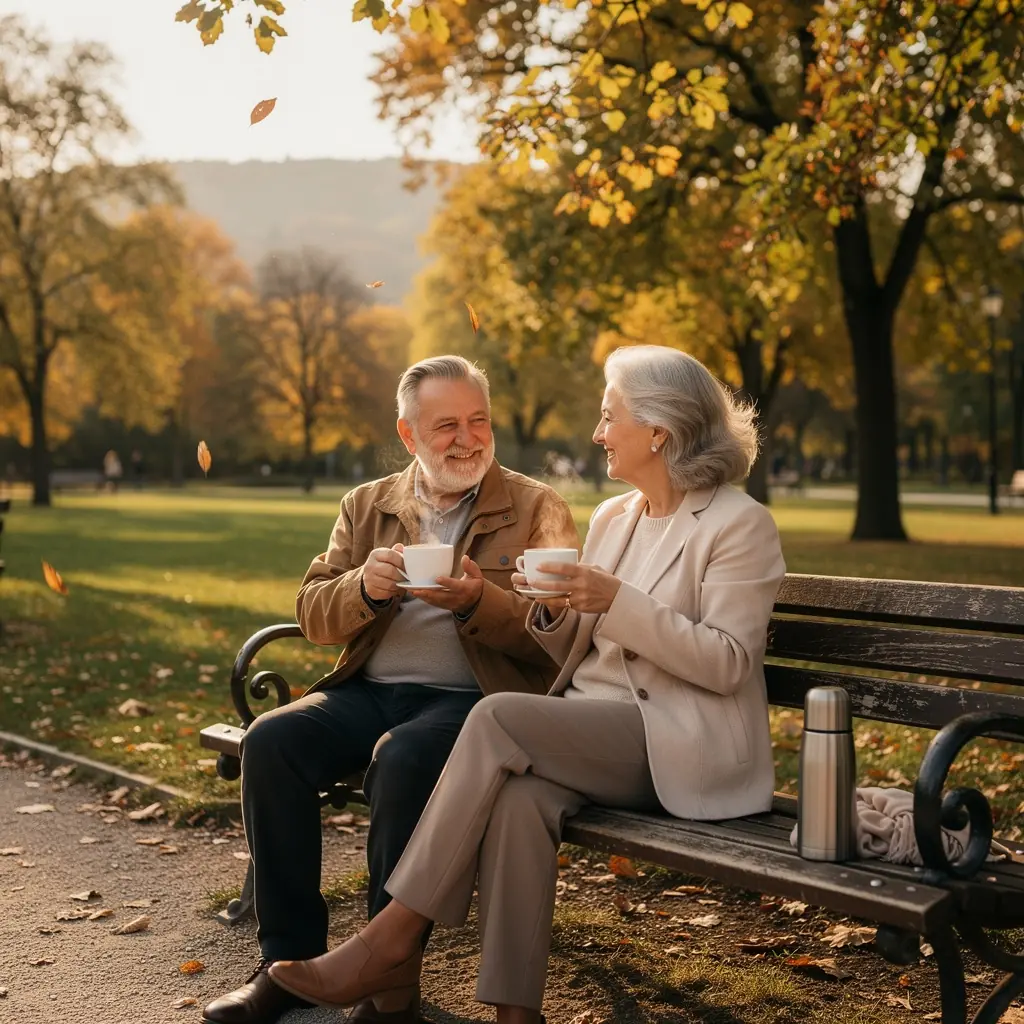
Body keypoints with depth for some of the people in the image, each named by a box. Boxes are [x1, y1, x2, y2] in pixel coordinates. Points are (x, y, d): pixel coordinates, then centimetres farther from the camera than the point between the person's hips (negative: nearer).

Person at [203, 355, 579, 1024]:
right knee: (271, 740, -22)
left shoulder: (538, 509, 5)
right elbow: (313, 617, 10)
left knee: (403, 759, -34)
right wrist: (364, 587, -13)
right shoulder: (366, 505, 16)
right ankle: (290, 958, -9)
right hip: (369, 692, 4)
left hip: (472, 698, -4)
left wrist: (477, 600, -23)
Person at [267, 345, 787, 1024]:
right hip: (595, 732, 6)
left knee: (497, 718, -27)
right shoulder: (611, 517, 16)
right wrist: (556, 609, -4)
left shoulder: (740, 524, -4)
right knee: (520, 795, -30)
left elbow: (727, 664, -13)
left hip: (682, 748, -6)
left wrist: (617, 600, -21)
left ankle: (392, 943, -19)